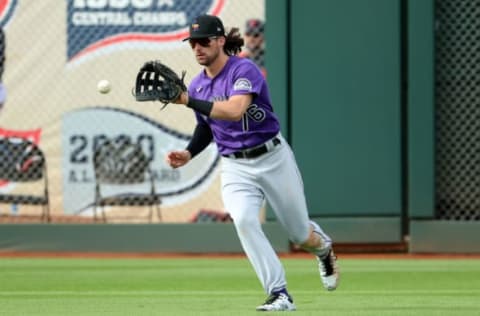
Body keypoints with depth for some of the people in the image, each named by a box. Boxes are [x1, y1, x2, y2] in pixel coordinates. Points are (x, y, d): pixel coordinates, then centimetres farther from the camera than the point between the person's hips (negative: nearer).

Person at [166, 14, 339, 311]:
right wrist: (189, 154, 2)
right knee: (243, 220, -25)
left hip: (273, 159, -4)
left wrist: (189, 101, -38)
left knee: (300, 234, 8)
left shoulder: (245, 69, -17)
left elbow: (235, 110, -34)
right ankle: (280, 295, -21)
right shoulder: (197, 86, 3)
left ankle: (324, 248, 47)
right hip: (236, 168, 4)